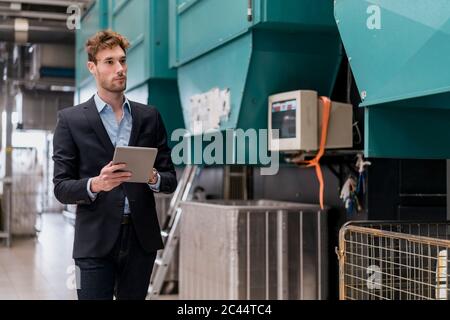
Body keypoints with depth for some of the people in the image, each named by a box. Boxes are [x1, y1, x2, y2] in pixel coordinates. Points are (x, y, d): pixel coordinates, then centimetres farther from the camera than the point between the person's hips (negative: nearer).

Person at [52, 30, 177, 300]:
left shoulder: (149, 117, 10)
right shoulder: (71, 120, 2)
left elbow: (170, 180, 10)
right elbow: (61, 188, -1)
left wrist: (154, 178, -12)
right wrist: (95, 184, -20)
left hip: (142, 238, 3)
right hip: (96, 240, -3)